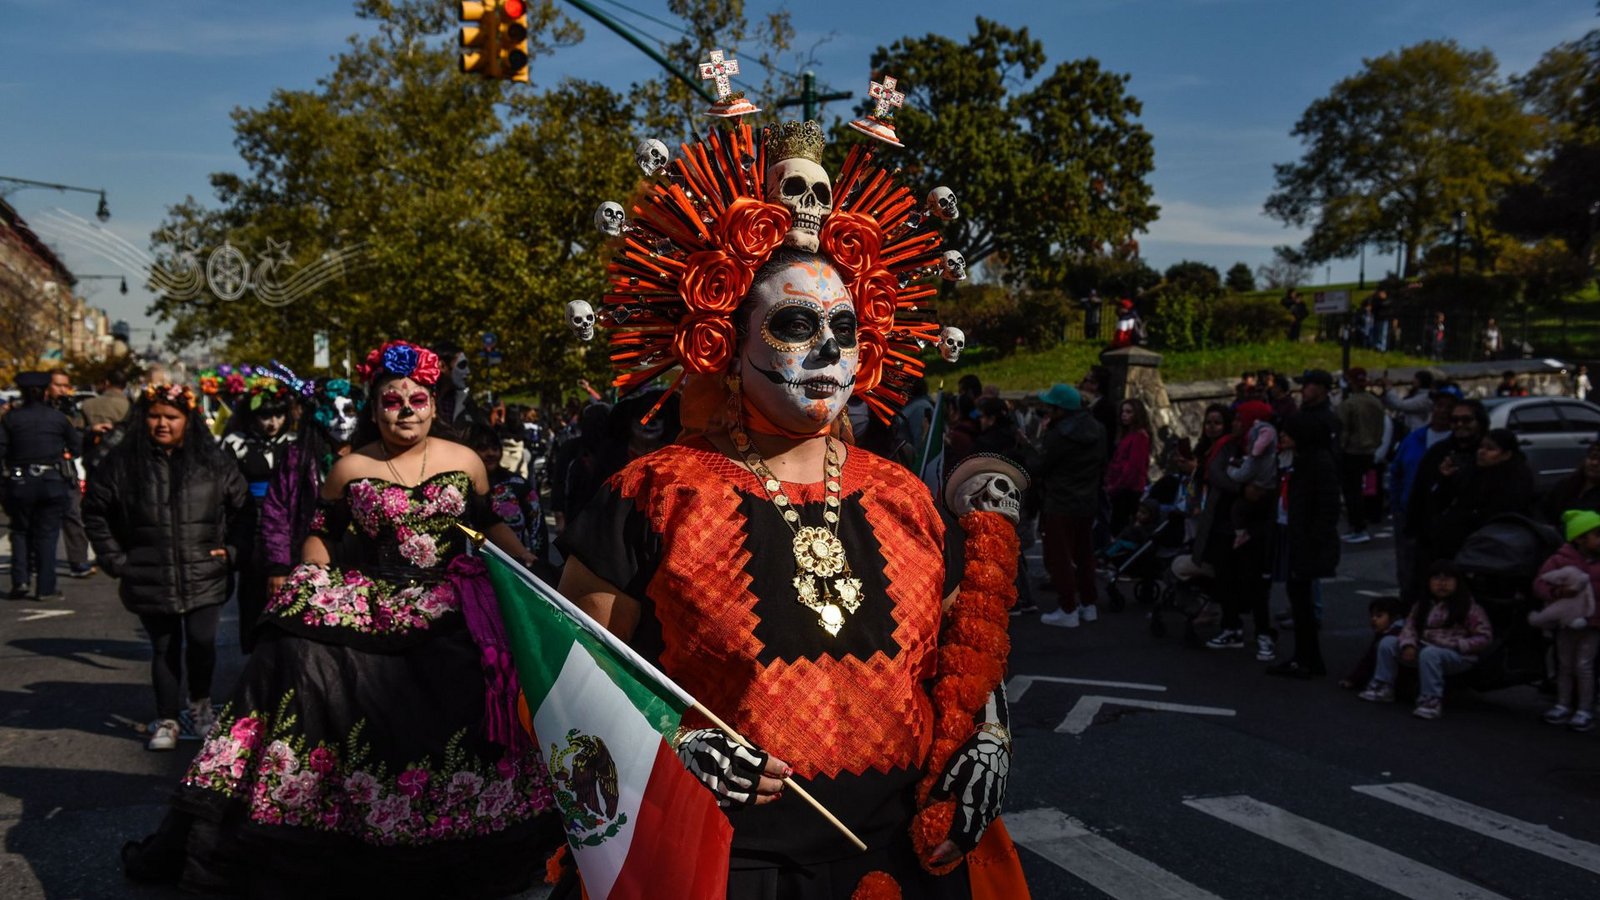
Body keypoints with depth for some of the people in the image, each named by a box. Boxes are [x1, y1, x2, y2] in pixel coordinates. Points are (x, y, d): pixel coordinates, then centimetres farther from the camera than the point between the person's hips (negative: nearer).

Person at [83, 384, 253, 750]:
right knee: (164, 650, 9)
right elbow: (95, 512, 9)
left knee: (202, 641, -8)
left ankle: (200, 704, 18)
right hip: (150, 579, 1)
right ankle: (166, 720, 24)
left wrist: (231, 549, -1)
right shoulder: (123, 464, 0)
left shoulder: (213, 463, 1)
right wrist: (115, 559, 4)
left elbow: (243, 509, 8)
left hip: (204, 577, 0)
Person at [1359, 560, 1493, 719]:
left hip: (1458, 656, -6)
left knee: (1429, 653, -39)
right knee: (1387, 642, -7)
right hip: (1423, 648, 6)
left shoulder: (1469, 608, -4)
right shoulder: (1423, 606, 14)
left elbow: (1485, 637, -7)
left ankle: (1432, 700, -34)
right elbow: (1410, 626, 8)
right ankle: (1383, 687, -4)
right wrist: (1408, 645, -13)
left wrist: (1456, 645, -18)